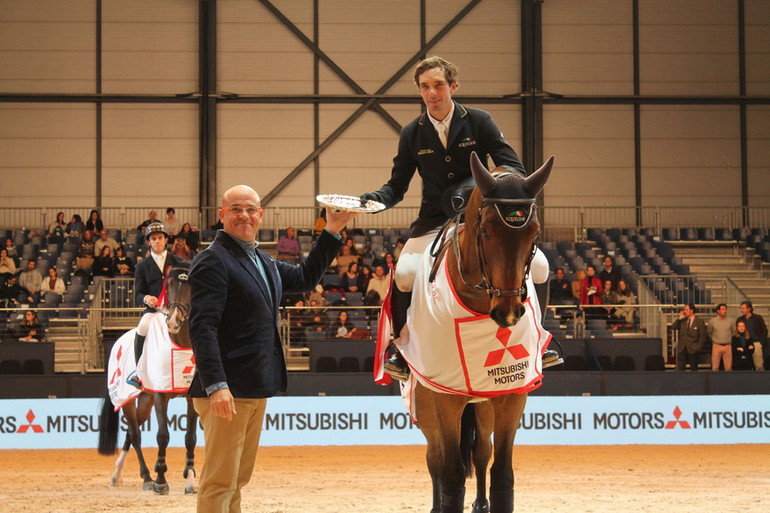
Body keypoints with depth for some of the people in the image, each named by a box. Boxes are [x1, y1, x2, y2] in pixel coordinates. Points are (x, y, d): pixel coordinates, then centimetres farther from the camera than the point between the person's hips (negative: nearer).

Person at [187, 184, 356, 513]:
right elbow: (202, 326, -21)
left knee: (237, 479, 15)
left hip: (256, 390, 10)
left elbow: (305, 278, 34)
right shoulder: (213, 261, -12)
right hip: (226, 391, -10)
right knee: (219, 482, -8)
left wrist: (332, 232, 25)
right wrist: (215, 386, -29)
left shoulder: (262, 262, 18)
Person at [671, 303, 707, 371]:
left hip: (692, 349, -3)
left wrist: (698, 347, -8)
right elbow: (673, 326, 1)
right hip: (682, 349, 3)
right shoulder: (682, 321, 10)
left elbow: (702, 337, -2)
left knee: (694, 369, 7)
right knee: (679, 368, -2)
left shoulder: (699, 322, -2)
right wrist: (680, 318, -4)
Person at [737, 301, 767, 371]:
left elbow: (764, 331, 3)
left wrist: (761, 343, -6)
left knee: (759, 365, -3)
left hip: (756, 343, -3)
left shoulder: (757, 318, 2)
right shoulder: (740, 319, 11)